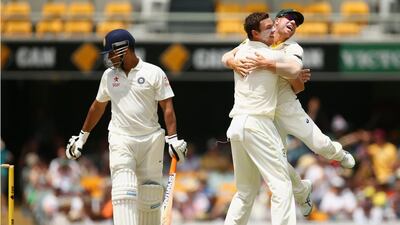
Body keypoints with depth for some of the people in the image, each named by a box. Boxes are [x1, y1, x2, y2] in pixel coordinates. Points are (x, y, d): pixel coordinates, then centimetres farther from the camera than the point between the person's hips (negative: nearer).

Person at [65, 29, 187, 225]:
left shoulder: (154, 73, -1)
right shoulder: (109, 76, 11)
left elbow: (167, 107, -4)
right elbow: (98, 106, 23)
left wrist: (173, 139, -14)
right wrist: (82, 136, 26)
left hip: (151, 140, -1)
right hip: (120, 140, 1)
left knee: (150, 193, 3)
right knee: (124, 191, -15)